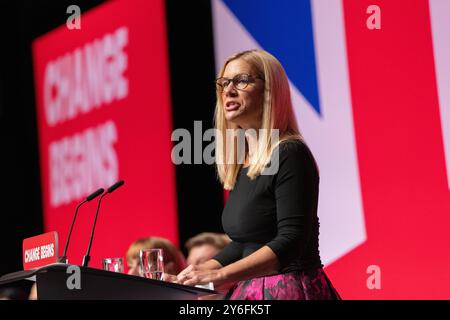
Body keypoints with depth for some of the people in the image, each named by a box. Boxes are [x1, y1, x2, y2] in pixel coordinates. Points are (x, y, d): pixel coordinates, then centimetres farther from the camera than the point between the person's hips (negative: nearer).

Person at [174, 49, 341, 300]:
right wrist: (197, 273, 6)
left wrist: (219, 275, -26)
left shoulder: (290, 155, -13)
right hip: (251, 290, 8)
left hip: (292, 290, -8)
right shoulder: (243, 166, 12)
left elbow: (290, 242, -21)